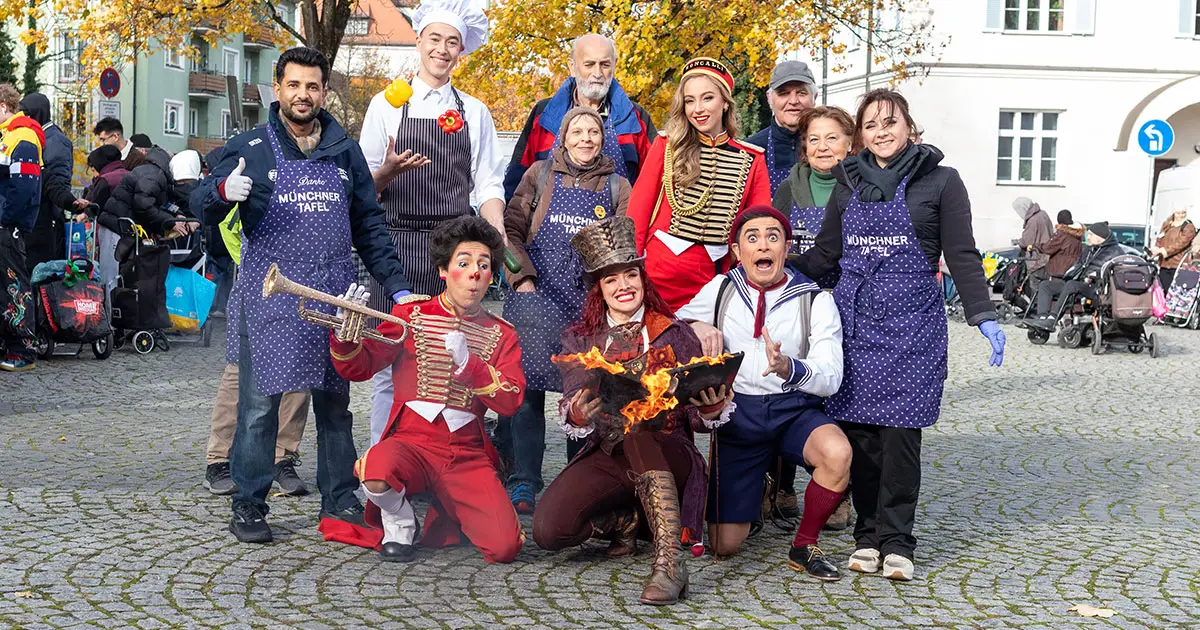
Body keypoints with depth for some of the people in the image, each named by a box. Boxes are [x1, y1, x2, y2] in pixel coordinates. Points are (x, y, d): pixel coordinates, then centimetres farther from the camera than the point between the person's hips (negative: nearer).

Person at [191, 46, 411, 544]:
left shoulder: (345, 152, 13)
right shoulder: (250, 148, 3)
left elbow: (369, 226, 17)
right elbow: (200, 205, -2)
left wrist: (395, 286, 11)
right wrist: (224, 191, -25)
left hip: (333, 297, 3)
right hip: (268, 296, -3)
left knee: (334, 402, 10)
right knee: (260, 404, 0)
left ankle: (339, 499, 20)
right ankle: (248, 505, 11)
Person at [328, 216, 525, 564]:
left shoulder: (501, 335, 10)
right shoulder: (411, 313, 6)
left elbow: (510, 402, -4)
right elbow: (359, 368, 1)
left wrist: (468, 363, -19)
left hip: (467, 454, 2)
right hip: (411, 443, -2)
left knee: (505, 547, -18)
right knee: (375, 472, -38)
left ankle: (450, 515, 17)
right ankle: (399, 524, -1)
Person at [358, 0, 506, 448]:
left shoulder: (474, 113, 15)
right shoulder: (387, 105, 10)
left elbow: (489, 184, 10)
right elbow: (364, 186, 7)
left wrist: (499, 240, -6)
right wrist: (389, 171, -16)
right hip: (397, 244, -1)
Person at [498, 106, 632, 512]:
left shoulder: (617, 186, 14)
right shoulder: (540, 175, 10)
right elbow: (511, 229, 5)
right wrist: (522, 278, -6)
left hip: (592, 302, 2)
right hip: (537, 297, -1)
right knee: (528, 387, -8)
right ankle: (524, 482, 0)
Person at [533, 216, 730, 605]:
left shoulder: (675, 335, 5)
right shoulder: (579, 339, 10)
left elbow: (698, 419, 3)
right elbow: (571, 409, 0)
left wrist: (712, 407, -21)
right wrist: (577, 415, -25)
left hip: (670, 458, -2)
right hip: (608, 457, 2)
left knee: (638, 435, -38)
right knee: (548, 529, -23)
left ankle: (669, 562, -38)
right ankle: (625, 520, 6)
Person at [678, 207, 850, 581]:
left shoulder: (815, 300, -2)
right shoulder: (721, 290, 5)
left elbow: (830, 378, -12)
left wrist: (789, 368, -34)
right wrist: (698, 327, -9)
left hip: (795, 409, -1)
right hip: (737, 412, 1)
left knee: (837, 453, -36)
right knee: (724, 545, -4)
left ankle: (804, 546, -9)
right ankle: (755, 487, 32)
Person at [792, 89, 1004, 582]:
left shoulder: (939, 181, 4)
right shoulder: (849, 184, 15)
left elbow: (962, 256, 3)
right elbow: (824, 254, 18)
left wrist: (984, 317, -5)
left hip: (911, 321, -3)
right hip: (854, 318, 3)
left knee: (899, 430, -7)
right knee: (858, 430, 0)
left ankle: (896, 540, 2)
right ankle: (867, 535, 10)